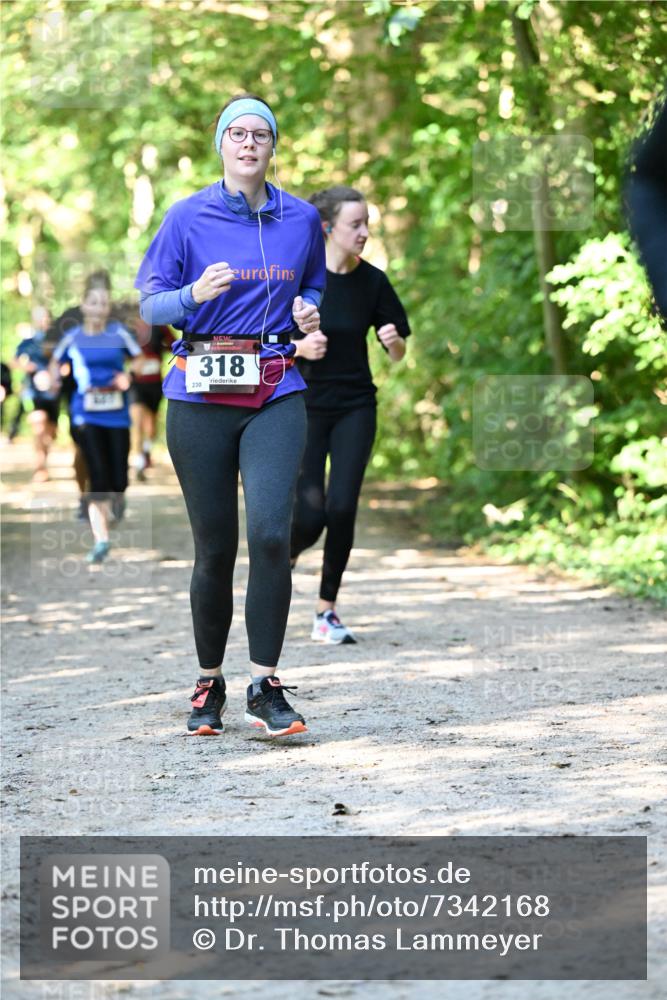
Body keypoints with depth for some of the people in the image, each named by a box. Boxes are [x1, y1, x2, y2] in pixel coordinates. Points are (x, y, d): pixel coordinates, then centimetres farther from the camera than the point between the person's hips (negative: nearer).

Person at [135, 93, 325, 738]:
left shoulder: (301, 219, 9)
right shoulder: (188, 218, 2)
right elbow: (149, 303, 2)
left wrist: (307, 311, 2)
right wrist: (196, 293, -18)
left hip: (276, 393, 1)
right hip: (201, 394, -1)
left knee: (271, 532, -16)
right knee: (214, 546, 3)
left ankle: (265, 687, -8)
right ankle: (209, 684, 20)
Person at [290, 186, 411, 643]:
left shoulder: (373, 281, 0)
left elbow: (398, 355, 6)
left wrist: (394, 341, -16)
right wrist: (299, 347, -22)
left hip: (355, 407, 2)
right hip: (304, 405, -2)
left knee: (342, 507, -11)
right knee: (311, 515, -8)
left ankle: (327, 610, 5)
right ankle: (284, 558, 28)